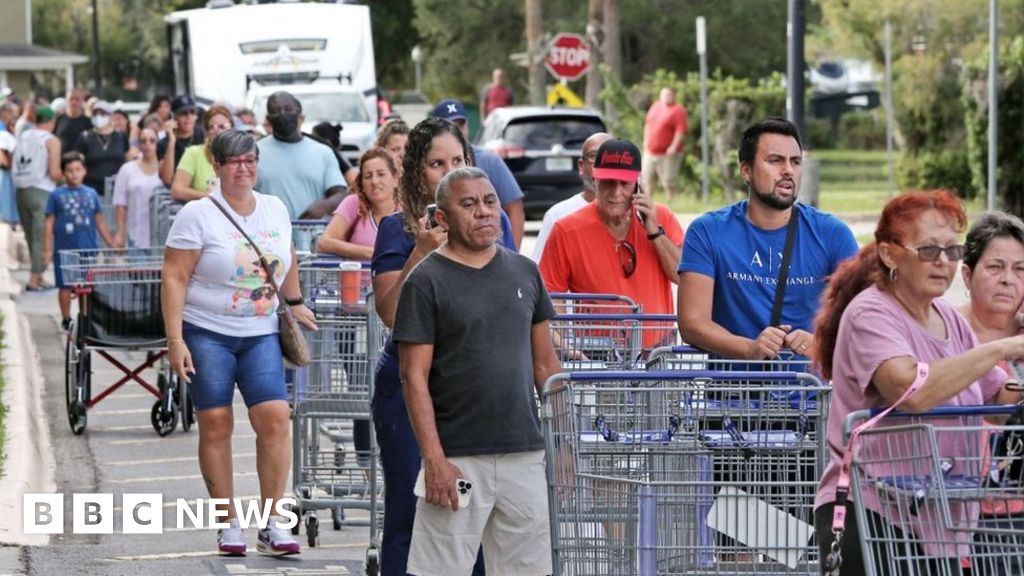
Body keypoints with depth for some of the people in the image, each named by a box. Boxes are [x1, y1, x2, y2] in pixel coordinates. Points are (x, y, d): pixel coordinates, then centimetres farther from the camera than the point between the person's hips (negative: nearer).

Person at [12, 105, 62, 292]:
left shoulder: (23, 137, 10)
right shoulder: (51, 141, -7)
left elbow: (12, 166, 8)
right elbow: (54, 173, -14)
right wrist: (64, 177, 5)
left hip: (20, 190, 6)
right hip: (41, 192, -6)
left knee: (32, 237, 13)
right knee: (41, 239, -2)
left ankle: (38, 277, 17)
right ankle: (34, 279, -7)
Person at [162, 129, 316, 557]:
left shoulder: (275, 210, 8)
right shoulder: (198, 215, -6)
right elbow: (174, 279, -10)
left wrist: (295, 304, 31)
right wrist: (175, 340, -16)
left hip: (260, 334, 3)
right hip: (206, 333, -3)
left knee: (274, 418, -10)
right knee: (215, 424, -3)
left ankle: (272, 525, -5)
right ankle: (228, 525, 7)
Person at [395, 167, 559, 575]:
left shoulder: (524, 273, 11)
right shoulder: (426, 282, -4)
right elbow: (415, 378, -7)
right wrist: (434, 460, -14)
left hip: (525, 452, 5)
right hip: (458, 457, -5)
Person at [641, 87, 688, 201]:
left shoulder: (677, 110, -10)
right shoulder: (655, 106, 12)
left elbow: (681, 130, -17)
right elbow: (648, 124, 22)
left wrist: (674, 147, -23)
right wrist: (646, 141, 16)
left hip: (667, 154, -7)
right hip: (650, 152, 7)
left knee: (669, 182, -4)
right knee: (648, 179, 12)